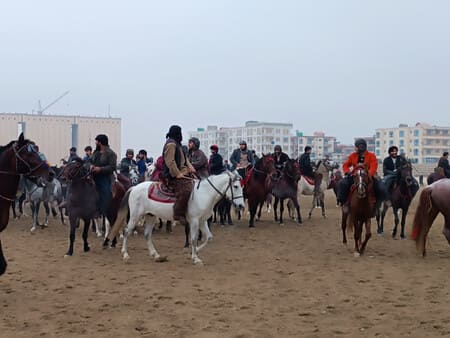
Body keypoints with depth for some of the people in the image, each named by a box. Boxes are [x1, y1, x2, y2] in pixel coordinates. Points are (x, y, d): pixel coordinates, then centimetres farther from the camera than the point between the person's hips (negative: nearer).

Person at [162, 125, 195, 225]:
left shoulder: (177, 144, 23)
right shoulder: (171, 144, -10)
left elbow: (184, 158, 25)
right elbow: (170, 162, -18)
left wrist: (190, 167, 7)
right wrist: (177, 174, -20)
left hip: (181, 173, 11)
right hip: (173, 175, -11)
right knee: (185, 189, -31)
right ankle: (179, 214, -28)